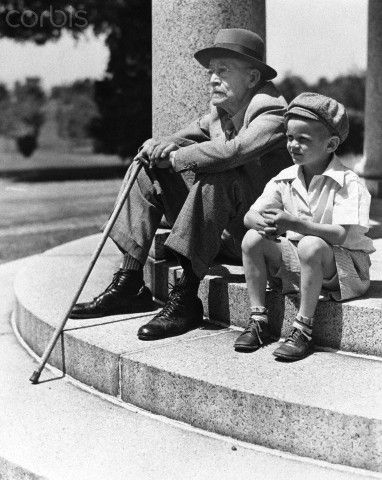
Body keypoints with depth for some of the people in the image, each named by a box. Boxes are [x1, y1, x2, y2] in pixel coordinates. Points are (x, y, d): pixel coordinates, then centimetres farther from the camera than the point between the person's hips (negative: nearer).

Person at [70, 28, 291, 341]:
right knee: (148, 174, 3)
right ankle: (129, 286, -4)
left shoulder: (273, 113, -17)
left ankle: (186, 300, -30)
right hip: (224, 230, 9)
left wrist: (173, 158, -22)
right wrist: (167, 144, -10)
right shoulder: (220, 110, 10)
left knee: (215, 179, -36)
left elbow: (230, 151, -34)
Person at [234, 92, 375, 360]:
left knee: (310, 246, -37)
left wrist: (293, 223, -36)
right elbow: (249, 215, 2)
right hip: (295, 259, 6)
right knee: (253, 239, -13)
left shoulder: (347, 183, -17)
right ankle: (259, 321, -7)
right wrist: (260, 222, -24)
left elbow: (341, 235, -27)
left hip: (341, 264, -6)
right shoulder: (285, 179, 2)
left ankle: (303, 330, -26)